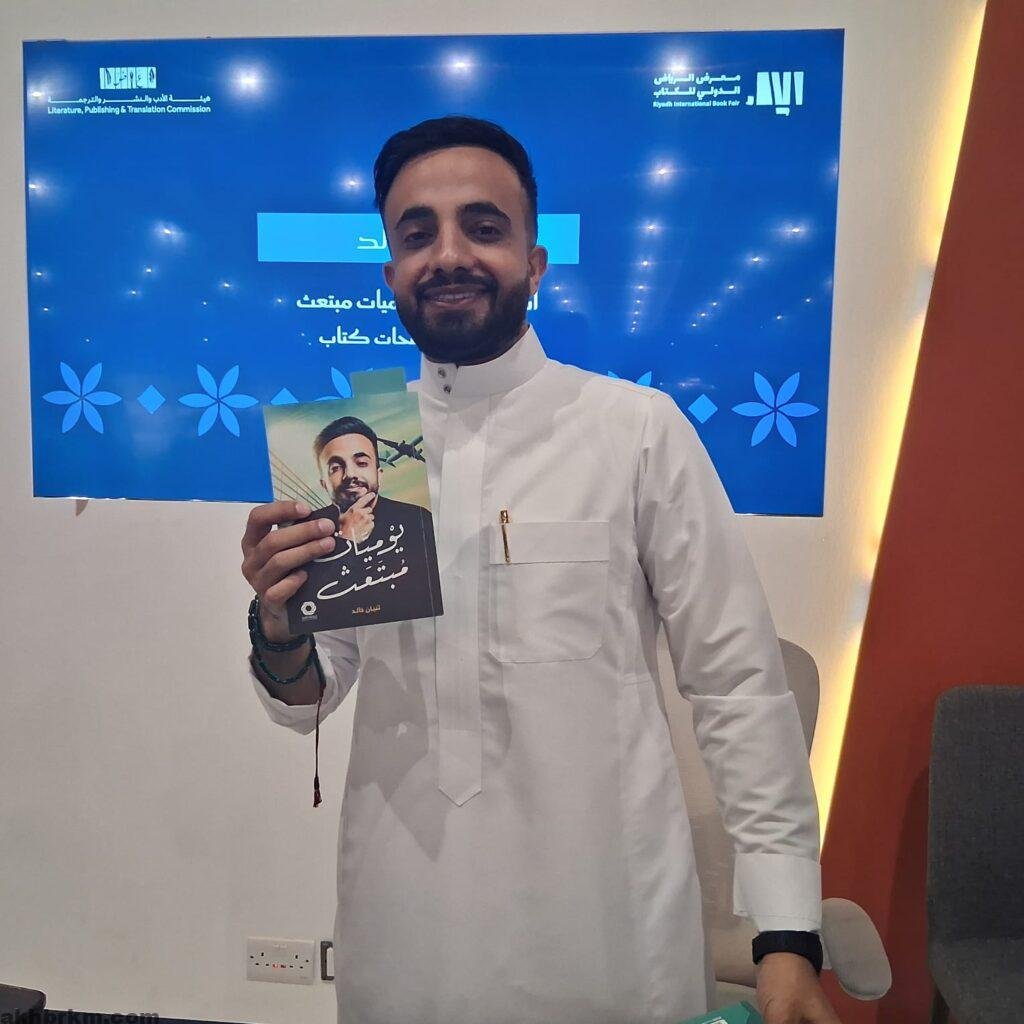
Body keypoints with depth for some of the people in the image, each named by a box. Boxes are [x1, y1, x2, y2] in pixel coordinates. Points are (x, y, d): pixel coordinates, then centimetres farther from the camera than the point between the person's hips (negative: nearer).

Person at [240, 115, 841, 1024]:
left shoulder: (639, 429, -10)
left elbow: (738, 683, -6)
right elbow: (311, 701, 6)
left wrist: (787, 932, -8)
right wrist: (282, 639, -16)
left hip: (607, 924, -2)